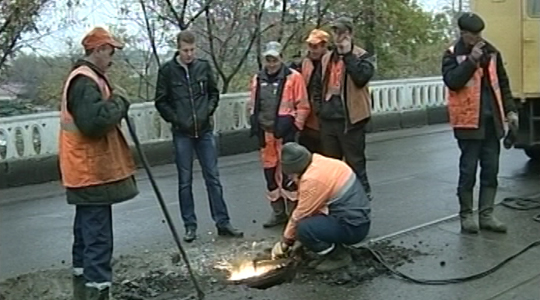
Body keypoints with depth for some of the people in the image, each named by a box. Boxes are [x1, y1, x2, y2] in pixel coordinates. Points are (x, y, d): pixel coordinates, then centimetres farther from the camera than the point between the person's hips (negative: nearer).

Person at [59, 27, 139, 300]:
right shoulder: (85, 81, -17)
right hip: (92, 172, -11)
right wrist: (118, 100, -18)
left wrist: (114, 101, 8)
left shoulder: (86, 78, 17)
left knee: (86, 235, 19)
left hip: (89, 171, 11)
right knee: (98, 240, -8)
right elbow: (94, 122, -30)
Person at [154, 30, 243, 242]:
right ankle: (190, 226, 15)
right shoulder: (167, 70, -4)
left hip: (205, 130, 2)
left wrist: (208, 111, -3)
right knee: (185, 181, 5)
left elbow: (214, 93, 12)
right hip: (182, 133, -2)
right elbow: (161, 101, 0)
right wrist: (176, 119, -10)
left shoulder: (204, 66, 3)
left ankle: (222, 223, 11)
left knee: (213, 177, 5)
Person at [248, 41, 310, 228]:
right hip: (265, 133, 6)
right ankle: (278, 212, 24)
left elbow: (303, 106, -5)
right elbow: (252, 106, 19)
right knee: (270, 171, 11)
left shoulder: (293, 77, -4)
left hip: (285, 133, -5)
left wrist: (293, 126, -11)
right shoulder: (257, 79, 12)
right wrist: (255, 124, 6)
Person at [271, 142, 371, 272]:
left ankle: (340, 256, 0)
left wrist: (285, 242, 2)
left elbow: (300, 215, -12)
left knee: (303, 230, -20)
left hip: (353, 227, -10)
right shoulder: (323, 162, 6)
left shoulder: (313, 179, -22)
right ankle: (333, 251, 14)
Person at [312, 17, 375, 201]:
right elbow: (318, 85, 21)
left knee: (355, 161, 2)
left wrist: (348, 54, -18)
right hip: (328, 118, 6)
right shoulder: (327, 58, 13)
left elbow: (362, 77, -23)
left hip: (350, 118, -6)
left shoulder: (362, 56, -3)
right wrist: (319, 107, 9)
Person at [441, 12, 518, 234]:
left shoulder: (491, 52, 10)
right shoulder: (453, 55, -3)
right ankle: (466, 215, 12)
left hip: (492, 120, 5)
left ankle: (486, 215, 16)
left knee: (491, 169, 7)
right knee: (468, 170, 0)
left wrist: (510, 110, 10)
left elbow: (502, 82, 15)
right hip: (468, 120, -5)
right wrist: (471, 60, -22)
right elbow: (452, 81, -18)